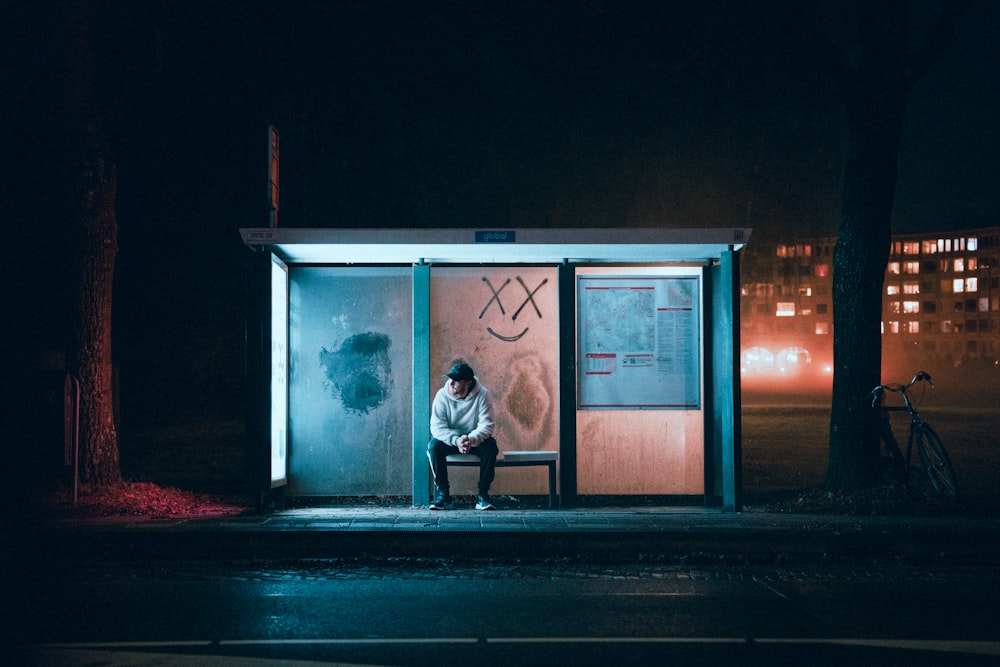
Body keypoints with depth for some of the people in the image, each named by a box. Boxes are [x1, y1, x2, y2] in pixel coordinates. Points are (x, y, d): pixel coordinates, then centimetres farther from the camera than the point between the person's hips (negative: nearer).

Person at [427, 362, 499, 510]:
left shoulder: (483, 395, -17)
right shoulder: (442, 395, -14)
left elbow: (487, 425, -22)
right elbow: (437, 426, -20)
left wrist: (471, 439, -43)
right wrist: (456, 440, -38)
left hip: (475, 440, -1)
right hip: (449, 440, 1)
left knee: (490, 445, -31)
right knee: (434, 445, -30)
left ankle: (483, 495, -22)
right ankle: (443, 494, -21)